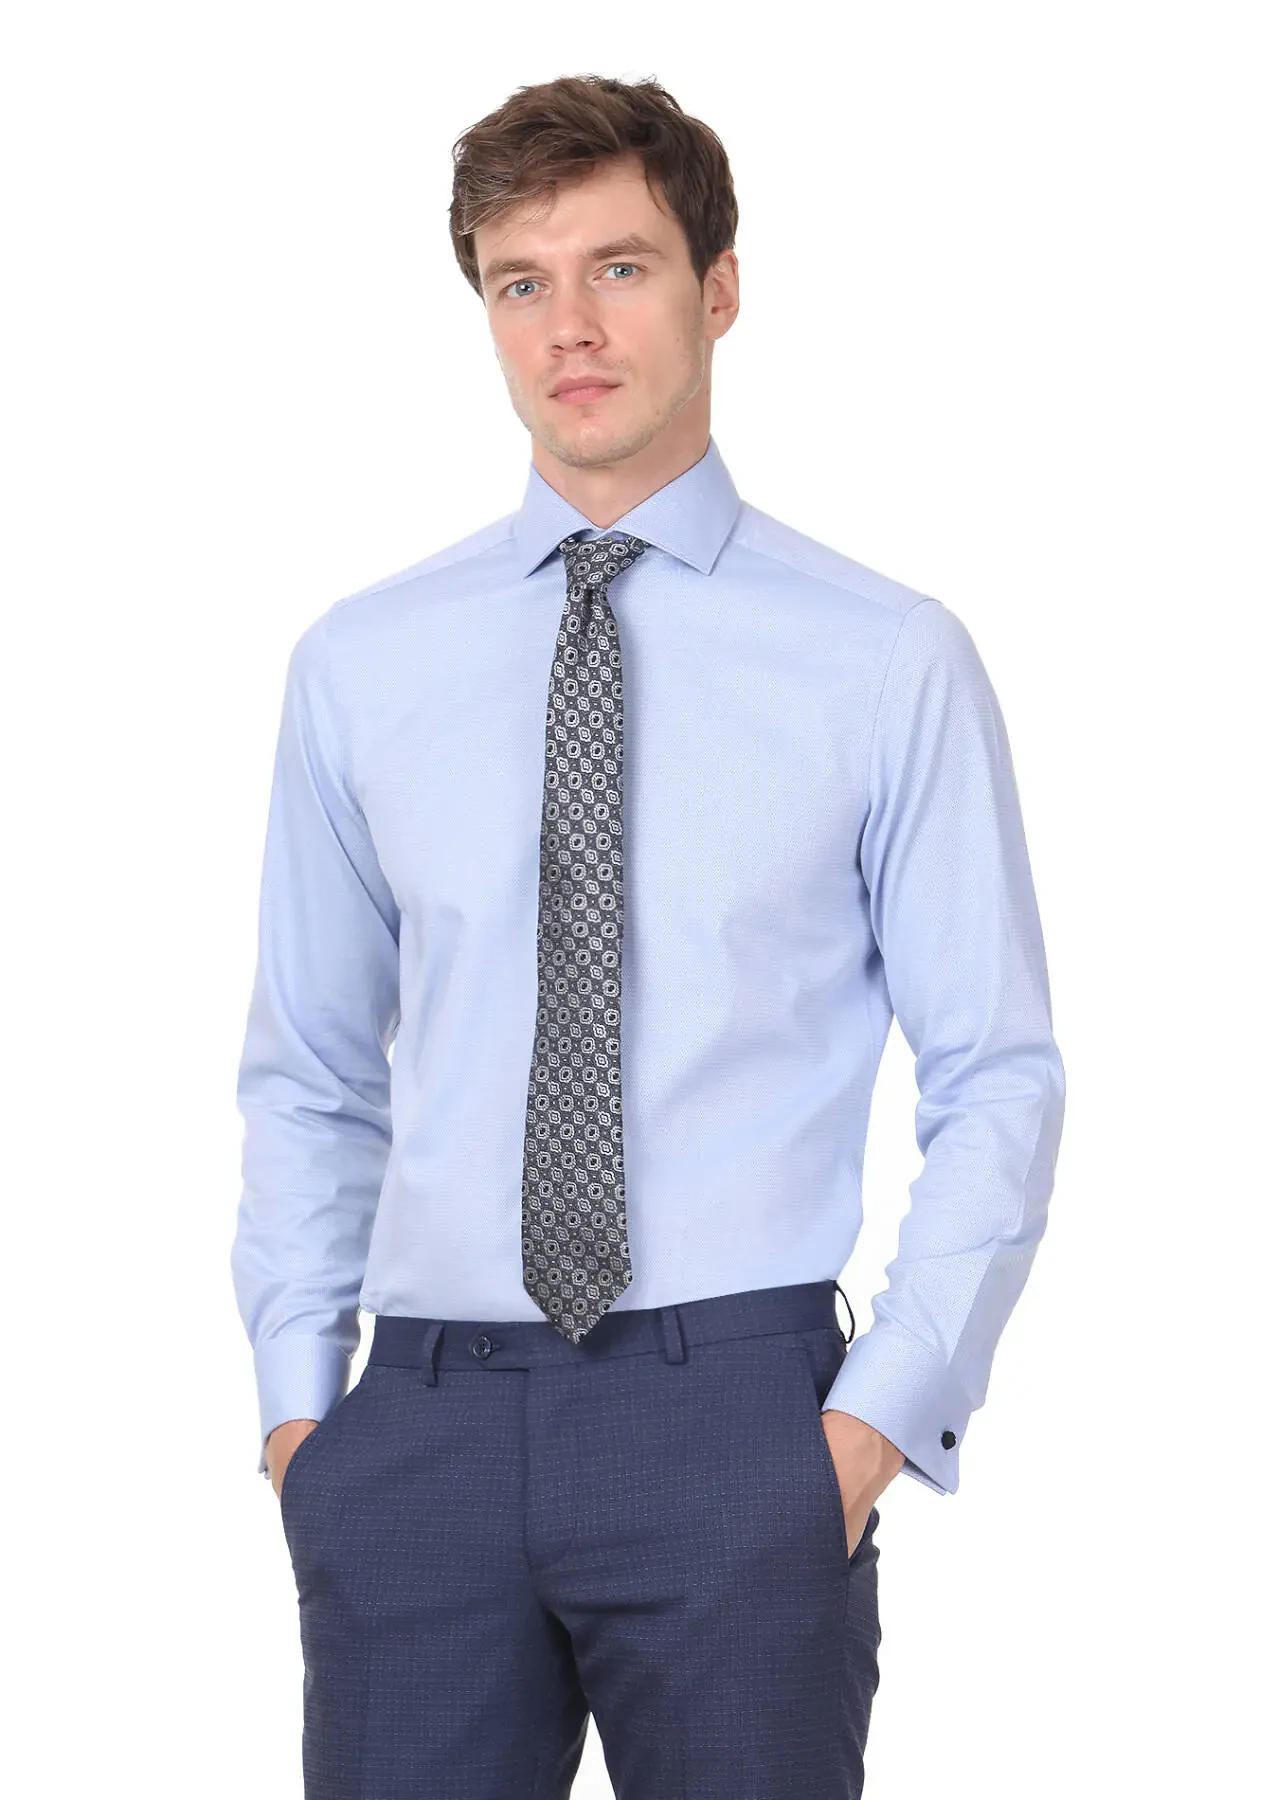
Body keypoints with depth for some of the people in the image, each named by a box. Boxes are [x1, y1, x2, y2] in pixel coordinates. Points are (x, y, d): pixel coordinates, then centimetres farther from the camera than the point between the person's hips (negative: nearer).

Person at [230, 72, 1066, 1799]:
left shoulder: (892, 662, 1)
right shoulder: (361, 664, 9)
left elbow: (997, 1081, 2)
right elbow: (308, 1073, 13)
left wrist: (883, 1413, -7)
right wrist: (296, 1401, 4)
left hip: (736, 1413, -2)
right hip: (426, 1420, 2)